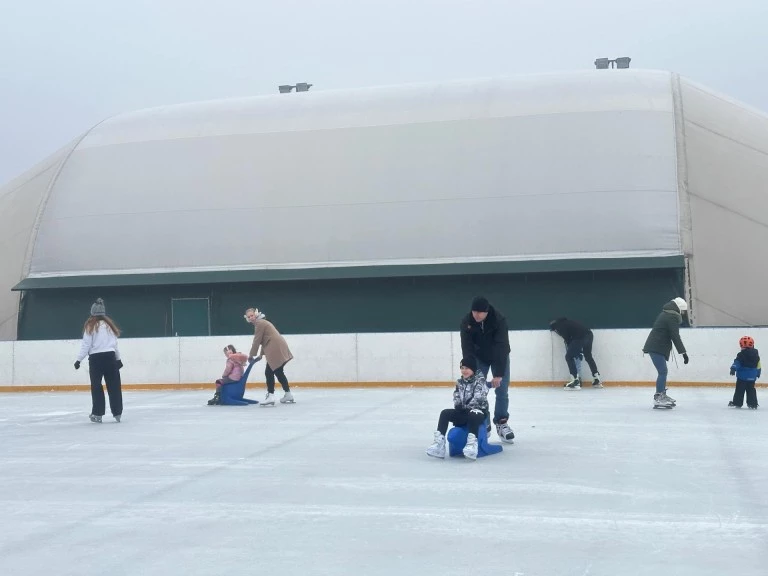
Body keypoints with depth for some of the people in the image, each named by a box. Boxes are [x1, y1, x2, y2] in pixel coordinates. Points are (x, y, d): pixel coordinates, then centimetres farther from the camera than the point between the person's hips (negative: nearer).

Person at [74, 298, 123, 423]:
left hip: (96, 358, -3)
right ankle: (117, 413, 9)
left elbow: (86, 344, -7)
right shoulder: (109, 323, 10)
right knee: (113, 385, 6)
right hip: (110, 356, 3)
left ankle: (97, 414, 5)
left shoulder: (90, 325, -3)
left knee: (96, 385, 5)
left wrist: (79, 360, -3)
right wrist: (118, 358, 23)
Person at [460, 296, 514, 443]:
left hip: (499, 356, -2)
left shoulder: (499, 320, -34)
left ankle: (502, 423, 8)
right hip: (479, 357, 2)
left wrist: (499, 374, -39)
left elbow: (501, 348, -36)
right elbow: (467, 349, -24)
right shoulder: (466, 322, -26)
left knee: (502, 390, -4)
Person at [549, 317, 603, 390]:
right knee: (588, 357, 27)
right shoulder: (565, 322, 30)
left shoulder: (560, 326, 6)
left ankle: (575, 382, -4)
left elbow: (567, 340, 2)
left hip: (580, 337, -9)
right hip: (589, 334, 9)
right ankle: (597, 381, 33)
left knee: (569, 357, 3)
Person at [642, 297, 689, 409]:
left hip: (655, 347, 10)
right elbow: (675, 336, -19)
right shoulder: (672, 317, -13)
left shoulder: (666, 314, 19)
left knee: (663, 371, 18)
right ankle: (658, 399, -17)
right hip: (656, 348, -10)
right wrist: (683, 352, -19)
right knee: (663, 371, -13)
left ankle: (662, 395, 26)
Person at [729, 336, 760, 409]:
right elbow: (758, 366, 17)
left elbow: (737, 362, -21)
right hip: (752, 376, 5)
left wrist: (733, 368, -26)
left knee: (740, 389, 2)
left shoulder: (741, 354, -10)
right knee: (751, 389, 9)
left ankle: (737, 403, 6)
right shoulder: (756, 354, 9)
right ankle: (753, 404, 6)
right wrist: (758, 373, 28)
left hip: (742, 376, -5)